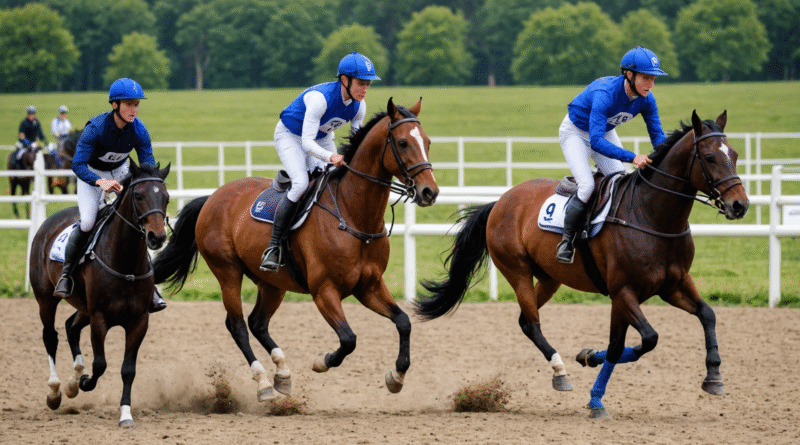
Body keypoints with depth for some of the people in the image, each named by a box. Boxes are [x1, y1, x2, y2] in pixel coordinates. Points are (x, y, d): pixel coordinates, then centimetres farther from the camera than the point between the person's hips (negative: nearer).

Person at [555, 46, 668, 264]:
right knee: (587, 186, -21)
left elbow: (657, 135, -11)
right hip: (576, 132, -6)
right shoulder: (605, 94, -40)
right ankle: (566, 241, -6)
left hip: (605, 132, 6)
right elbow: (596, 142, -46)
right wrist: (632, 157, -56)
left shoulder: (646, 99, -20)